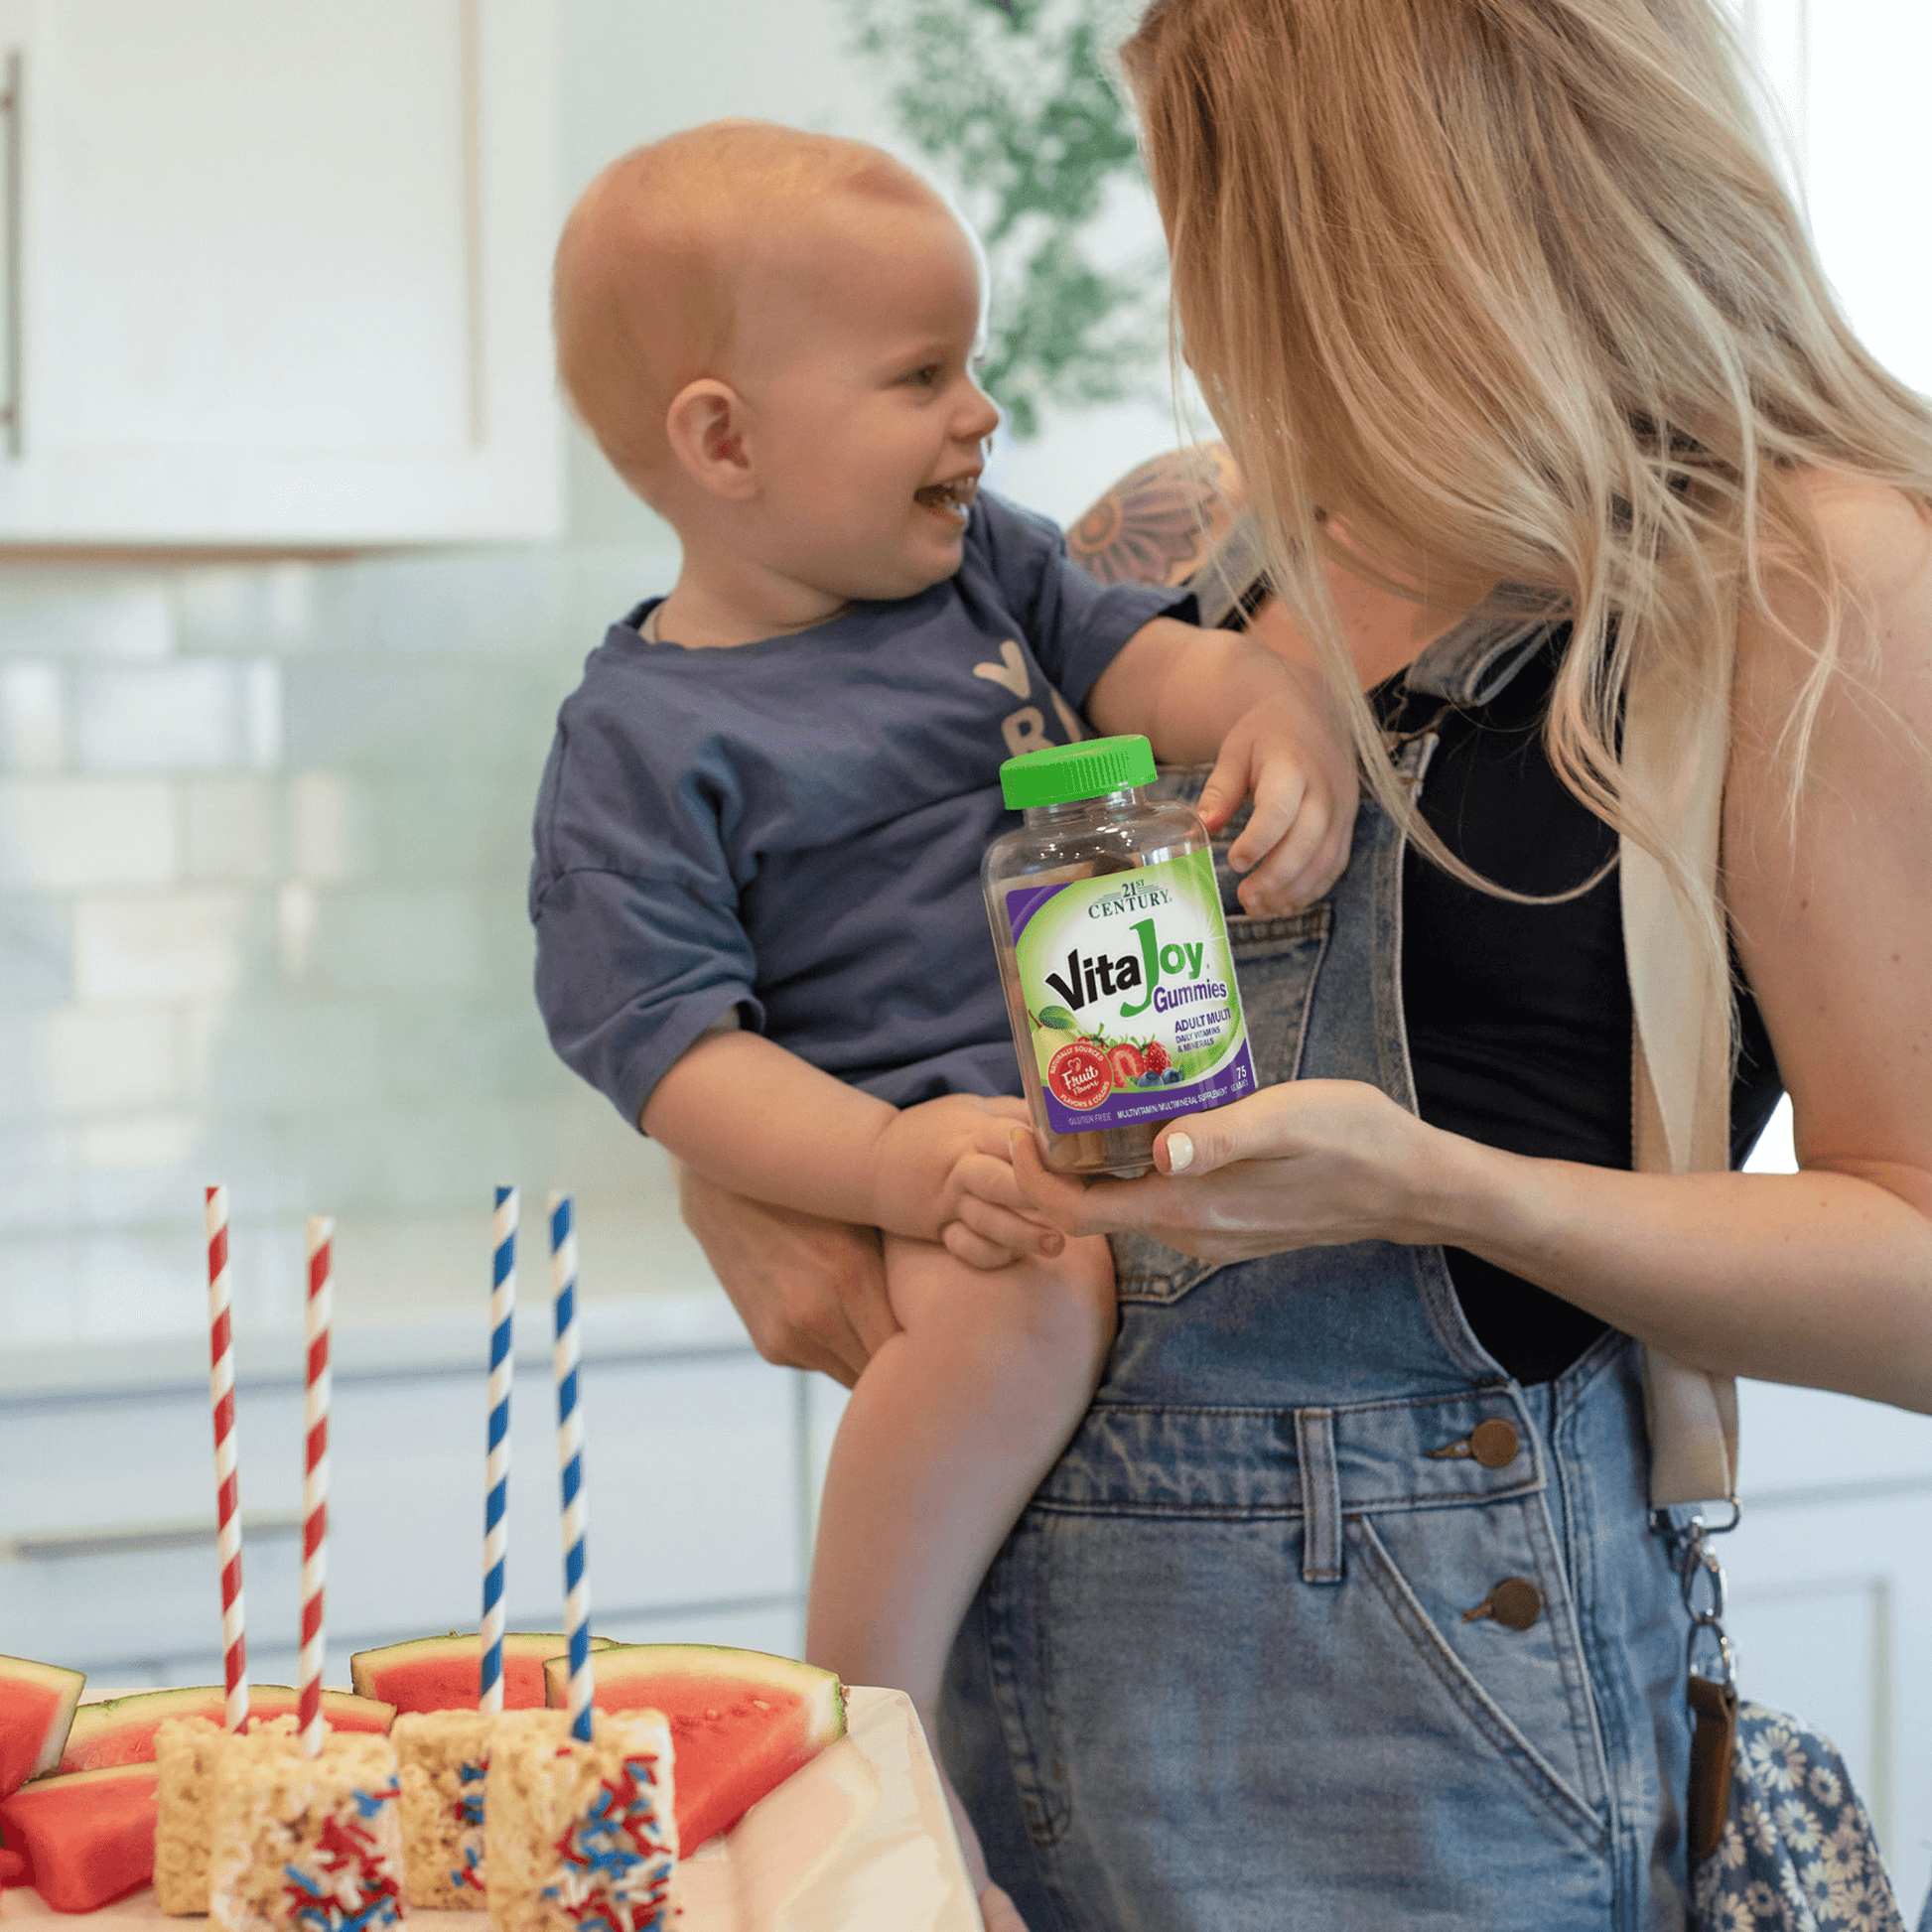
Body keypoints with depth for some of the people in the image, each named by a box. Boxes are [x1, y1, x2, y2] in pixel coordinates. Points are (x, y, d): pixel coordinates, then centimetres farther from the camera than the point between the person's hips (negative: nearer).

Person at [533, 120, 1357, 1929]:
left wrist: (1279, 720, -19)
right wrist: (890, 1165, -27)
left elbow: (1145, 654, 5)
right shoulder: (638, 743, -5)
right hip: (944, 1131, -8)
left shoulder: (986, 562, 16)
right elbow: (671, 1044, -11)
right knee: (1026, 1292, -37)